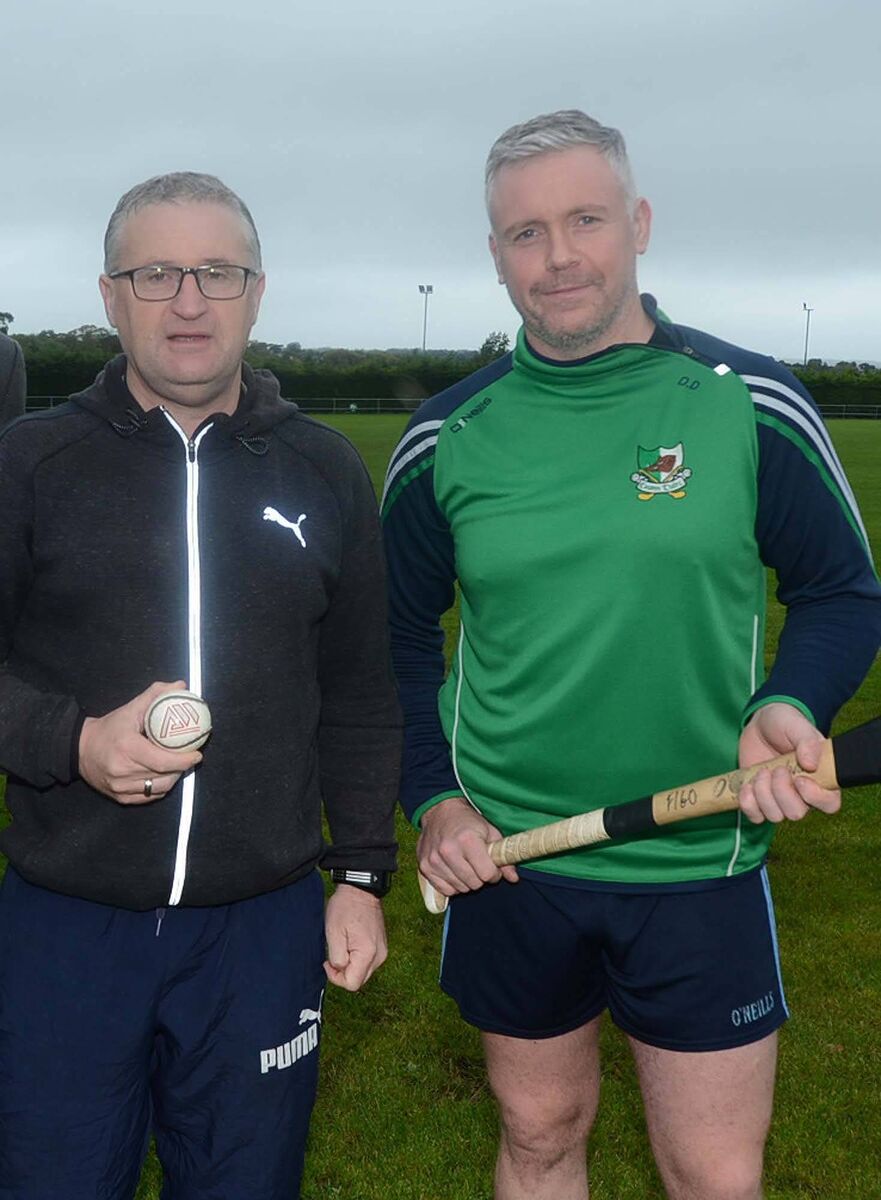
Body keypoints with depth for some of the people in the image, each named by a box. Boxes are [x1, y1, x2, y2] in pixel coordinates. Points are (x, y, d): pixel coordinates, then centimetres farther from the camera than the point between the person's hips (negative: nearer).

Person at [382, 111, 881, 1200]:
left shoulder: (751, 404, -7)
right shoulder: (444, 439, -2)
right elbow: (402, 635, 9)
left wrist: (789, 708, -18)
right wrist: (432, 798, -1)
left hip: (702, 869, -1)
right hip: (507, 861, 2)